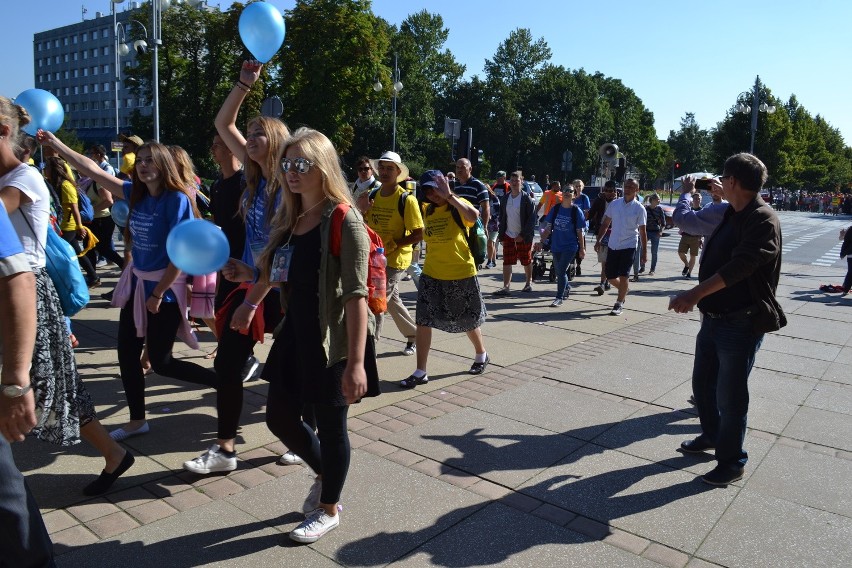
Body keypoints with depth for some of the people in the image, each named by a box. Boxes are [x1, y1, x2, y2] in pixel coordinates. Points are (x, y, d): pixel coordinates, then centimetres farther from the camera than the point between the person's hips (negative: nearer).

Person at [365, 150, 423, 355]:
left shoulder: (406, 199, -14)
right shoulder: (373, 196, 4)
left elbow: (419, 234, -16)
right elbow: (368, 224, 17)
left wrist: (391, 245, -21)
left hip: (395, 259, -7)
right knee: (391, 300, 19)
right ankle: (413, 335, 38)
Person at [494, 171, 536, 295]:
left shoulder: (526, 199, -6)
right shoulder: (505, 198, 8)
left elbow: (532, 219, -10)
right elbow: (502, 218, 12)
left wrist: (523, 235, -16)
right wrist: (502, 235, 4)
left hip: (523, 236, -3)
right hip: (508, 236, 4)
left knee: (527, 261, 10)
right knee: (507, 262, -3)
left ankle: (529, 283, 28)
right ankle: (505, 287, -4)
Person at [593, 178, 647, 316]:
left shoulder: (639, 209, -4)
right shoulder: (614, 204, 4)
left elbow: (642, 231, -2)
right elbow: (605, 224, 11)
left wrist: (644, 251, -3)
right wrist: (598, 240, 5)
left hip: (629, 246, -4)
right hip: (612, 245, 4)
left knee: (623, 276, -9)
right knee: (610, 277, 7)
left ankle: (619, 304, 5)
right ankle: (624, 291, 36)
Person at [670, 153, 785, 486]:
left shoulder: (763, 221, -18)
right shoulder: (731, 216, 12)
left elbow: (739, 266, -31)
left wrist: (695, 294, -38)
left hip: (741, 324, -9)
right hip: (713, 318, 9)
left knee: (729, 396, 1)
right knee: (703, 383, 19)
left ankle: (732, 462, 18)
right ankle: (712, 435, 41)